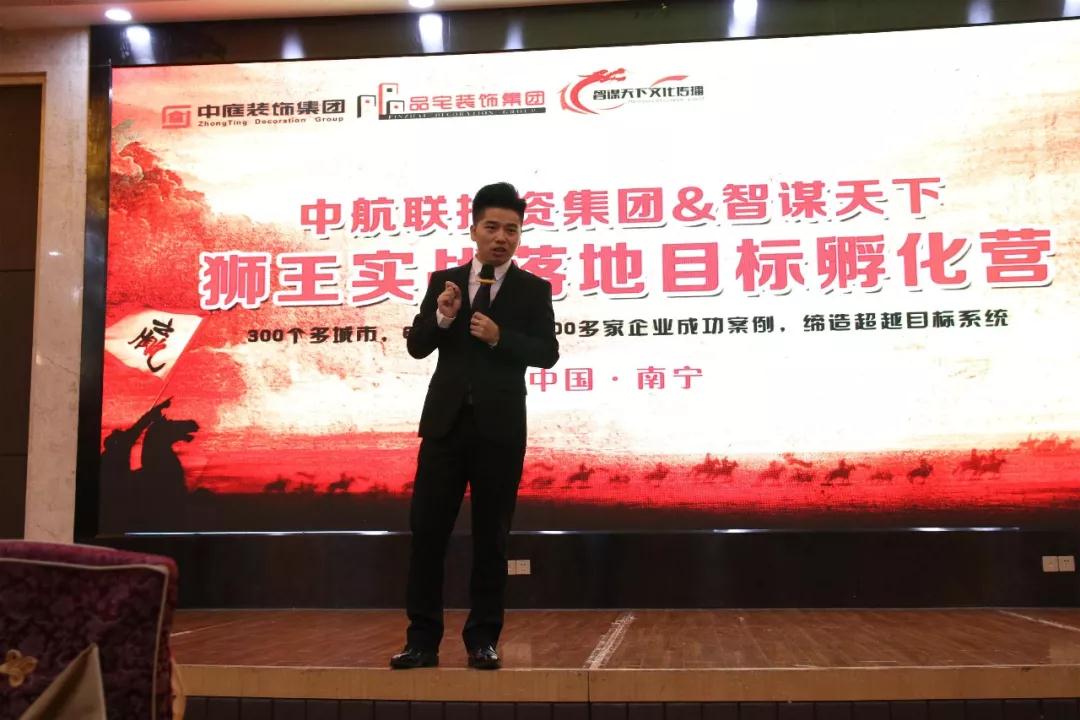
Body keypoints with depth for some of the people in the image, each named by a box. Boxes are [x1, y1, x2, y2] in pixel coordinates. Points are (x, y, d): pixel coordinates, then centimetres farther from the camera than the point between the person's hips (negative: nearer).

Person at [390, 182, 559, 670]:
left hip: (500, 427, -2)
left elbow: (547, 353, -5)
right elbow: (416, 347, 4)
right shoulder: (444, 281, 9)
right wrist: (442, 317, -14)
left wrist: (499, 336, -19)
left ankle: (482, 639, 16)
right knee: (426, 529, 2)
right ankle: (423, 639, 11)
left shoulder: (534, 289, 3)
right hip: (445, 421, 2)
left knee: (491, 535, 5)